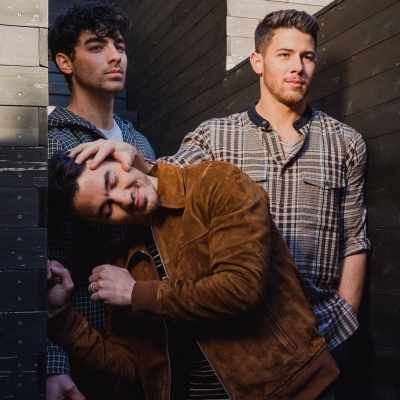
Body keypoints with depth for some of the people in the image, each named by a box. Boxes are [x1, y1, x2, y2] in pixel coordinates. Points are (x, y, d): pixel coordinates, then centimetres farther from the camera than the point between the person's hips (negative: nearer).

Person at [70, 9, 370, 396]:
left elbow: (354, 240, 5)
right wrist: (130, 156, -32)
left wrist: (346, 320, 1)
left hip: (323, 332, 1)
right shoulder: (215, 136, 3)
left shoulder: (346, 143, 5)